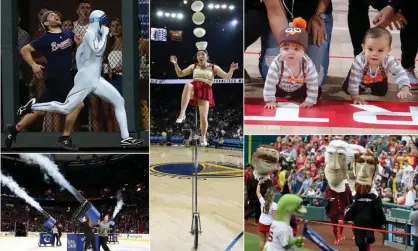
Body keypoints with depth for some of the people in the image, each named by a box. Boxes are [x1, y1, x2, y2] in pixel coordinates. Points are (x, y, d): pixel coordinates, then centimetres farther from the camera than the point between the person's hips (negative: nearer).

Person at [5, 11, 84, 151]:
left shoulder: (69, 34, 6)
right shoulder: (45, 39, -8)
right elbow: (24, 50, -3)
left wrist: (79, 43, -8)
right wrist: (33, 65, -12)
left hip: (66, 78, 6)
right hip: (55, 78, -6)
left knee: (39, 111, 11)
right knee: (78, 104, -13)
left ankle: (14, 130, 23)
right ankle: (64, 138, -4)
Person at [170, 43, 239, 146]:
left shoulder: (214, 67, 10)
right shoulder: (193, 66, 16)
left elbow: (227, 77, 6)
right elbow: (180, 74, 17)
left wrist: (231, 70, -14)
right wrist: (175, 64, 2)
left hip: (205, 91, -1)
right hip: (194, 89, 1)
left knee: (203, 117, -11)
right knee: (188, 85, -39)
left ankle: (203, 137, 17)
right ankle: (182, 114, -41)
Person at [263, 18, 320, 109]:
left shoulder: (308, 64, -36)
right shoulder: (276, 64, -39)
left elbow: (313, 83, -27)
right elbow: (270, 83, -33)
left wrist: (310, 101, -29)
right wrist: (270, 101, -32)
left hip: (300, 88, 0)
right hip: (280, 87, 0)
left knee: (317, 91, -1)